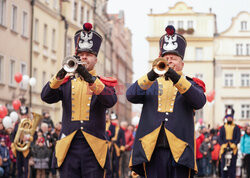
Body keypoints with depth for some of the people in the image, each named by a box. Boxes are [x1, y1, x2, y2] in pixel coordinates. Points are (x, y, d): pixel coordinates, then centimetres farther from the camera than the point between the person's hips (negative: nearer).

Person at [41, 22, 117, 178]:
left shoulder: (104, 83, 10)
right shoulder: (66, 82, 14)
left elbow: (111, 101, -12)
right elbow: (46, 97, -3)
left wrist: (89, 78, -23)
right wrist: (61, 74, -18)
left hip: (94, 149, -1)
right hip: (68, 148, 1)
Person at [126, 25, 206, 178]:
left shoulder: (191, 84, 15)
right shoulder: (150, 84, 18)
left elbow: (200, 102, -7)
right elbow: (131, 96, -1)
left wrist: (177, 79, -19)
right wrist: (151, 76, -16)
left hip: (179, 151, -1)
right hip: (153, 149, 1)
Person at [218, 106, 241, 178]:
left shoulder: (236, 128, 9)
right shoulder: (222, 128, 12)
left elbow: (238, 138, 1)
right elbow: (220, 138, 6)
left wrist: (234, 144, -17)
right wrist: (223, 145, -13)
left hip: (233, 150, -1)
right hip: (224, 150, 1)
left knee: (232, 166, -1)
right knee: (223, 166, -1)